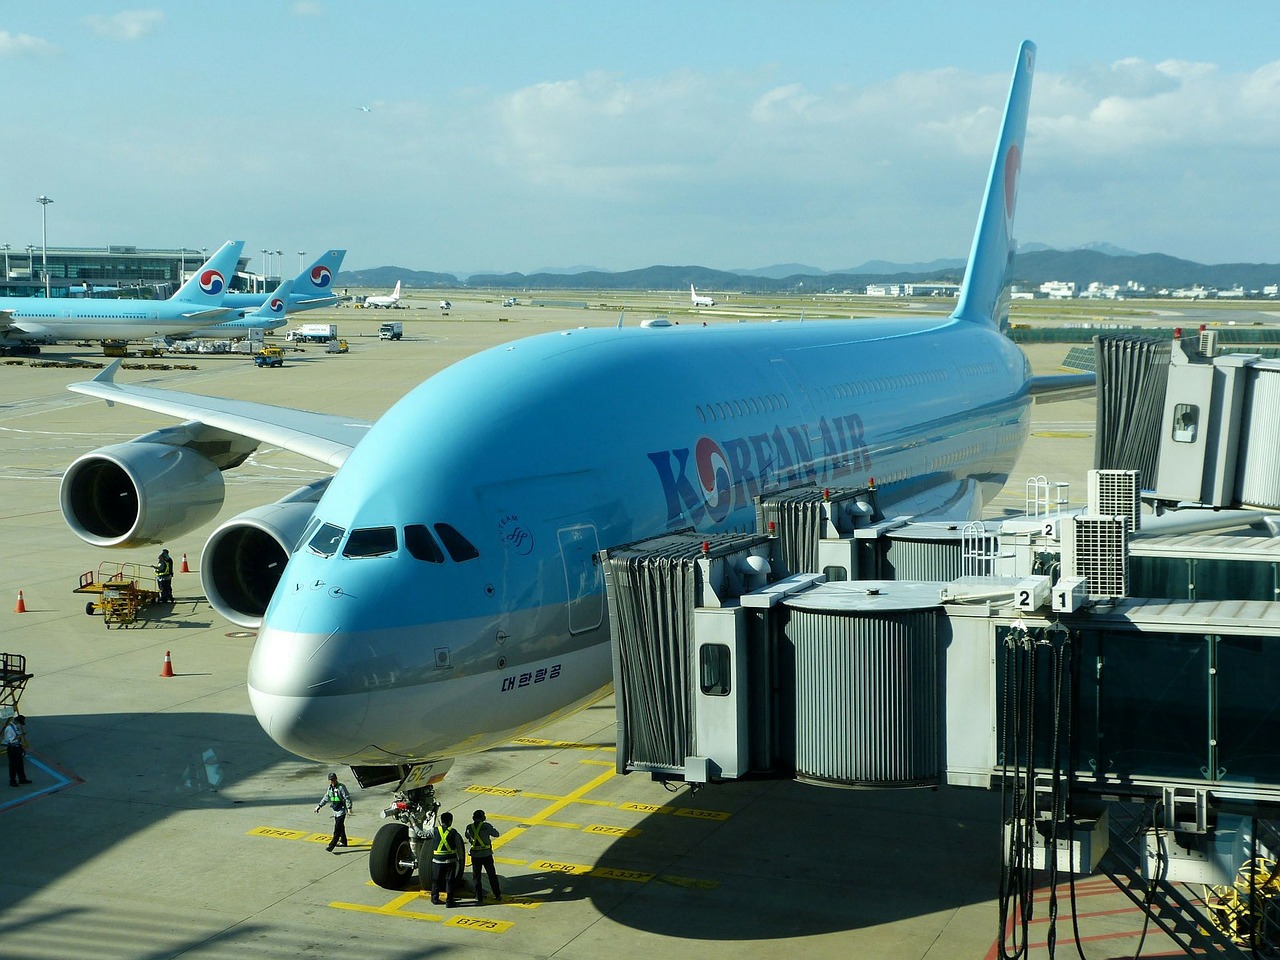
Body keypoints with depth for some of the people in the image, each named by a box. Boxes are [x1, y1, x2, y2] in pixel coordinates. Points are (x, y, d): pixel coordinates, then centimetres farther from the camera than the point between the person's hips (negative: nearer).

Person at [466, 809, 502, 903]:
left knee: (476, 877, 11)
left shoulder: (469, 827, -3)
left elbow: (468, 837, 14)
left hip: (475, 855, 1)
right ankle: (497, 895, 17)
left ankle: (479, 897, 11)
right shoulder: (486, 826, -9)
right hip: (487, 855, -1)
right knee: (492, 875, 12)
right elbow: (496, 834, 2)